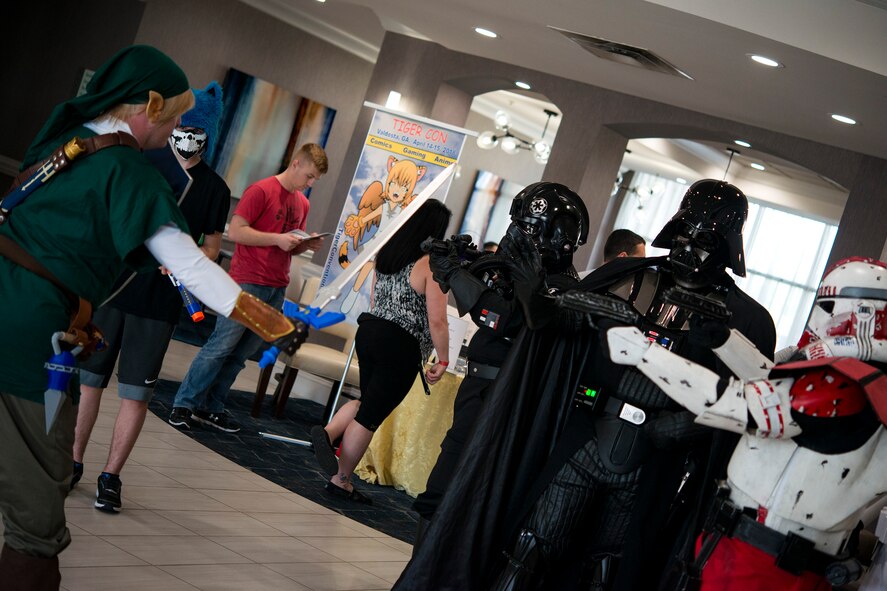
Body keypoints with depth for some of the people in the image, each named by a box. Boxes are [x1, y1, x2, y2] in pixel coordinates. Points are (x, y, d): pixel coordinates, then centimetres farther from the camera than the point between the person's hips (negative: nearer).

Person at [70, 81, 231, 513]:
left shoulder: (214, 189, 1)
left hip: (160, 303, -1)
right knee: (88, 378, 7)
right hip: (111, 287, 1)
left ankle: (111, 477, 13)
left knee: (136, 393, 1)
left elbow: (212, 246, 6)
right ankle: (72, 463, 22)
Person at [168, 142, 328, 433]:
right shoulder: (261, 190, -7)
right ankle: (184, 404, 1)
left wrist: (306, 245, 6)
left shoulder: (302, 203, 16)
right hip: (248, 282, -7)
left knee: (241, 354, 6)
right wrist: (277, 239, -17)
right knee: (221, 346, -7)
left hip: (277, 288, 7)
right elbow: (235, 231, -13)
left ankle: (210, 407, 12)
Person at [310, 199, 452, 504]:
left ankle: (327, 433, 0)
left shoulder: (388, 253, 8)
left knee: (366, 401, 24)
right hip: (401, 345, -7)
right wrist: (443, 360, -4)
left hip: (369, 330, 7)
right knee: (371, 415, 4)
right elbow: (437, 321, -15)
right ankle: (340, 480, 13)